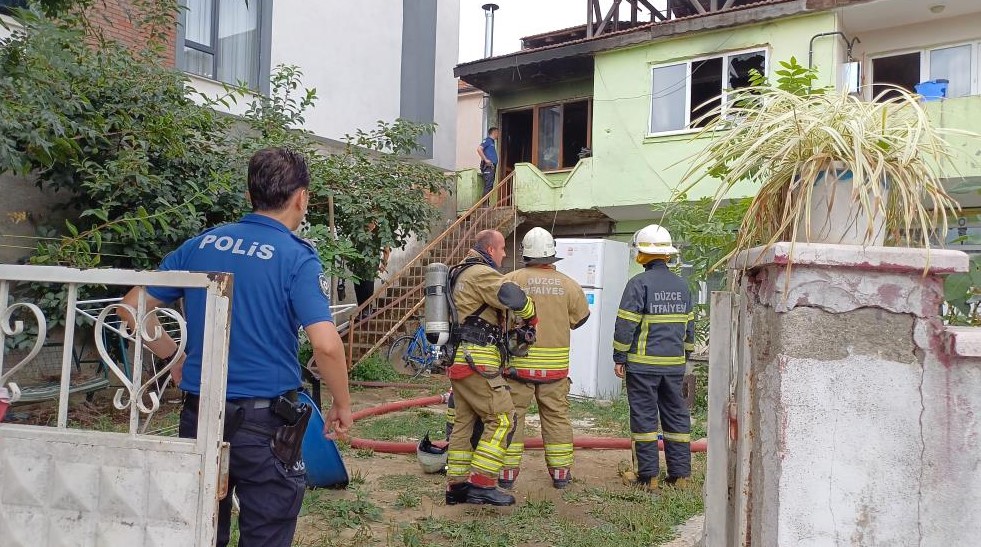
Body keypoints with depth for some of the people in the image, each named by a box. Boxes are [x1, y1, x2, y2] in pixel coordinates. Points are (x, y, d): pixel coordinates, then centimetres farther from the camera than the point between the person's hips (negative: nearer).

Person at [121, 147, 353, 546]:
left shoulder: (201, 245, 3)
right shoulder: (297, 258, -12)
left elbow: (132, 307, 8)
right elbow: (325, 345, -22)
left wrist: (173, 356, 18)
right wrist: (342, 405, -7)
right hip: (265, 422, -5)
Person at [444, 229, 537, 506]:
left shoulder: (461, 273, 21)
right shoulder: (482, 273, -12)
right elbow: (513, 297, -25)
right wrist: (531, 315, -7)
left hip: (458, 359, 10)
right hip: (476, 361, -10)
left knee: (464, 422, 13)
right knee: (502, 418, -6)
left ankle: (456, 487, 17)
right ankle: (481, 483, -7)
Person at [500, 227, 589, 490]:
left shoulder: (512, 280, -8)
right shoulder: (567, 284, 1)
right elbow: (580, 317, 10)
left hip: (519, 362, -2)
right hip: (556, 364, 2)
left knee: (511, 414, 7)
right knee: (557, 416, 13)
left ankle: (507, 473, 11)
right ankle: (561, 473, 19)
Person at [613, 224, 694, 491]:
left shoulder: (639, 283, -10)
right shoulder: (682, 285, 10)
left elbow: (626, 323, -12)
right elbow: (689, 324, 17)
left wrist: (619, 357, -5)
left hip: (643, 363, -6)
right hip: (675, 364, 6)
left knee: (644, 416, 2)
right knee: (676, 415, 12)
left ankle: (647, 475, 7)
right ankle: (680, 474, 18)